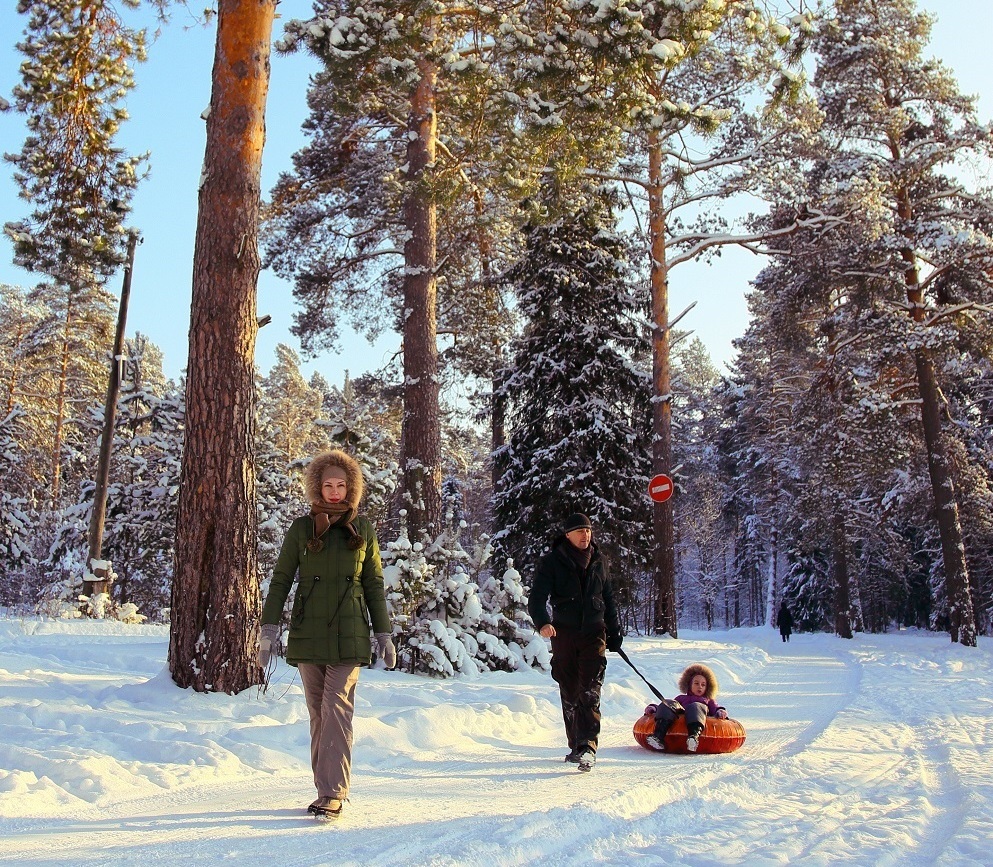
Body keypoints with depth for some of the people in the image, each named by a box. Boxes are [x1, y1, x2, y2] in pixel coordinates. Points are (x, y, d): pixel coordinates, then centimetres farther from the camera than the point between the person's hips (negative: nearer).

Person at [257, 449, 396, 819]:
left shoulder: (362, 529, 7)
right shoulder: (301, 529, 5)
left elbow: (374, 584, 10)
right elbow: (280, 580, 6)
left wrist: (384, 634, 7)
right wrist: (269, 628, -4)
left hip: (349, 635, -1)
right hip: (308, 634, 1)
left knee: (337, 709, -11)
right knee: (319, 714, 7)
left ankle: (333, 794, -9)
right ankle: (327, 787, 18)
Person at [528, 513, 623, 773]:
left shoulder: (598, 561, 11)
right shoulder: (552, 562, -1)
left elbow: (608, 598, 22)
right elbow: (537, 597, -10)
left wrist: (614, 632, 21)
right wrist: (542, 622, -28)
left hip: (594, 633, 1)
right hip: (564, 633, -1)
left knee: (590, 691, -11)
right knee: (569, 693, 7)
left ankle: (587, 747, -17)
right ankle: (576, 744, 20)